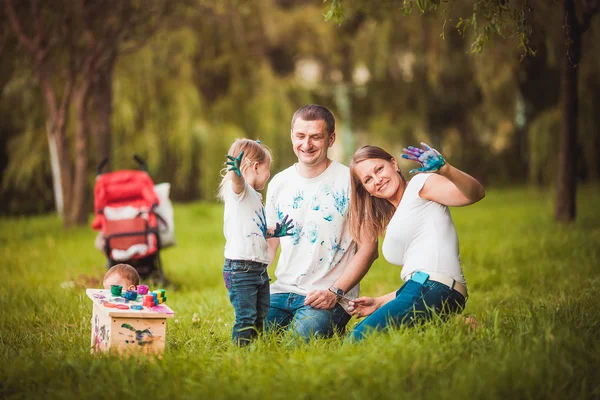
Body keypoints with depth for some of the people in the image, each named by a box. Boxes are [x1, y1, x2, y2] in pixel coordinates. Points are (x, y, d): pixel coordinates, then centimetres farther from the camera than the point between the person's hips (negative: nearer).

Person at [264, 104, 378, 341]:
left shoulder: (350, 181, -5)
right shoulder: (279, 183, 11)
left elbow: (368, 247, -6)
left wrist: (336, 292, -17)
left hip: (329, 297, -4)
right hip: (282, 291, 4)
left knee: (300, 339, -28)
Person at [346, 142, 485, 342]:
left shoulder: (419, 185, 4)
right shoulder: (392, 222, 29)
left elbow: (475, 193, -14)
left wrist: (446, 170, -33)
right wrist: (379, 303, 21)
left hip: (435, 288, -9)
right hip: (419, 290, 9)